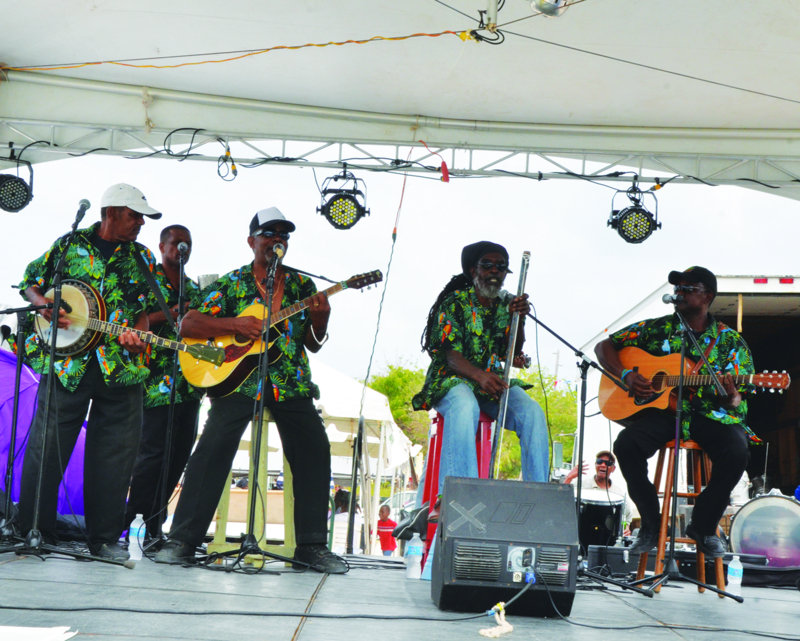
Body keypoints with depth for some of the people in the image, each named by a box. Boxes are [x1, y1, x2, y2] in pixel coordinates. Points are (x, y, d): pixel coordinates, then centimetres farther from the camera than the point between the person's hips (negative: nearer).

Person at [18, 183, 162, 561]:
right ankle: (32, 530, 13)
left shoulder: (141, 257, 13)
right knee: (47, 447, 0)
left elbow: (144, 308, 12)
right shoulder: (70, 245, 7)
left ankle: (104, 538, 10)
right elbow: (29, 284, 12)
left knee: (116, 452, 2)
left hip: (120, 368, 2)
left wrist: (136, 338, -8)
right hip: (65, 361, -2)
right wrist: (45, 306, -9)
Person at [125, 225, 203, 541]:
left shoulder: (194, 288, 21)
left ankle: (153, 520, 13)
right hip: (157, 381, -6)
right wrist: (170, 314, -19)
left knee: (180, 453, 4)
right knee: (153, 451, -12)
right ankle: (134, 517, -1)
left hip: (190, 381, 6)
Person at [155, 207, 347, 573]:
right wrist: (235, 325, -13)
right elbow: (187, 325, 0)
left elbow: (313, 344, 15)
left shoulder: (300, 284, 15)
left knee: (315, 450, -10)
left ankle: (312, 546, 0)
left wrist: (321, 318, -7)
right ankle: (182, 539, -9)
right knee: (213, 447, -18)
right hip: (237, 376, -2)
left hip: (290, 381, 3)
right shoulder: (231, 283, 7)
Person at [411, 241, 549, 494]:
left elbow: (514, 354, 4)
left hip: (493, 382, 5)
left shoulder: (508, 304, 13)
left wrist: (519, 319, -14)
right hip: (453, 379, -4)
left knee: (532, 412, -25)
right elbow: (451, 356, -13)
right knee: (465, 408, -39)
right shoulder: (455, 302, -2)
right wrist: (481, 376, -34)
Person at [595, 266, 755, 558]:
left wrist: (732, 396, -23)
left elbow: (737, 402, 3)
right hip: (660, 410, 0)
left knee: (736, 452, -31)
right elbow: (604, 347, 11)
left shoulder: (729, 340, 7)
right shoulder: (657, 329, 8)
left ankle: (703, 526, -4)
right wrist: (626, 376, -6)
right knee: (626, 444, -29)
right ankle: (651, 523, -6)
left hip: (710, 413, 0)